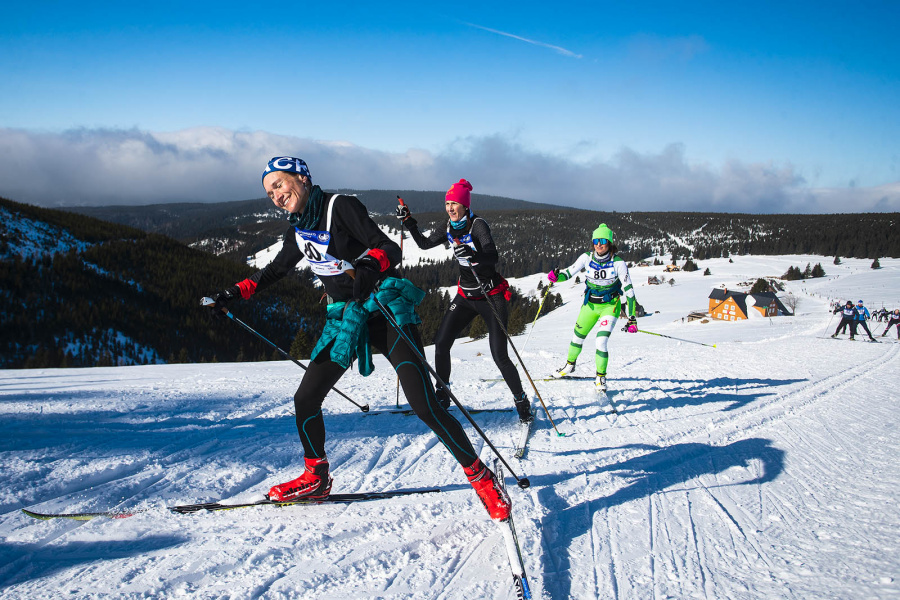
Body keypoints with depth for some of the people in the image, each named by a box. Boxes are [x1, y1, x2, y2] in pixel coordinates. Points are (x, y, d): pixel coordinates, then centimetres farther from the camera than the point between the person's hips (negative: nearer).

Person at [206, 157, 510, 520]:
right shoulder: (298, 230, 9)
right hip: (345, 321, 7)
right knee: (305, 399, 3)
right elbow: (277, 269, 26)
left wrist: (370, 268, -41)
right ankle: (316, 478, 23)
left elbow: (389, 248, -20)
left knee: (424, 405, -15)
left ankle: (480, 476, -2)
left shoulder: (340, 206, -13)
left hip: (386, 311, -7)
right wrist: (237, 293, 18)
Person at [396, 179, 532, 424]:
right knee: (441, 343, -4)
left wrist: (472, 254, -49)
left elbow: (493, 256, -31)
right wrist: (407, 221, 9)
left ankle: (522, 403, 6)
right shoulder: (449, 229, 4)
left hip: (491, 297, -6)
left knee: (499, 356, -11)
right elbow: (424, 244, 18)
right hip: (465, 296, 6)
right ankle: (442, 396, 13)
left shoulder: (478, 225, -17)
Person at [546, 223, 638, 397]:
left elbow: (628, 290, -15)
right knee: (578, 337, 16)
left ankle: (600, 378, 2)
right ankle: (570, 365, 43)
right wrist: (556, 276, -26)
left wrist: (632, 318, -17)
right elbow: (569, 273, -2)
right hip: (590, 303, 4)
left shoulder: (618, 263, -18)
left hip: (610, 306, -4)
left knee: (601, 342, -17)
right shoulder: (587, 258, -10)